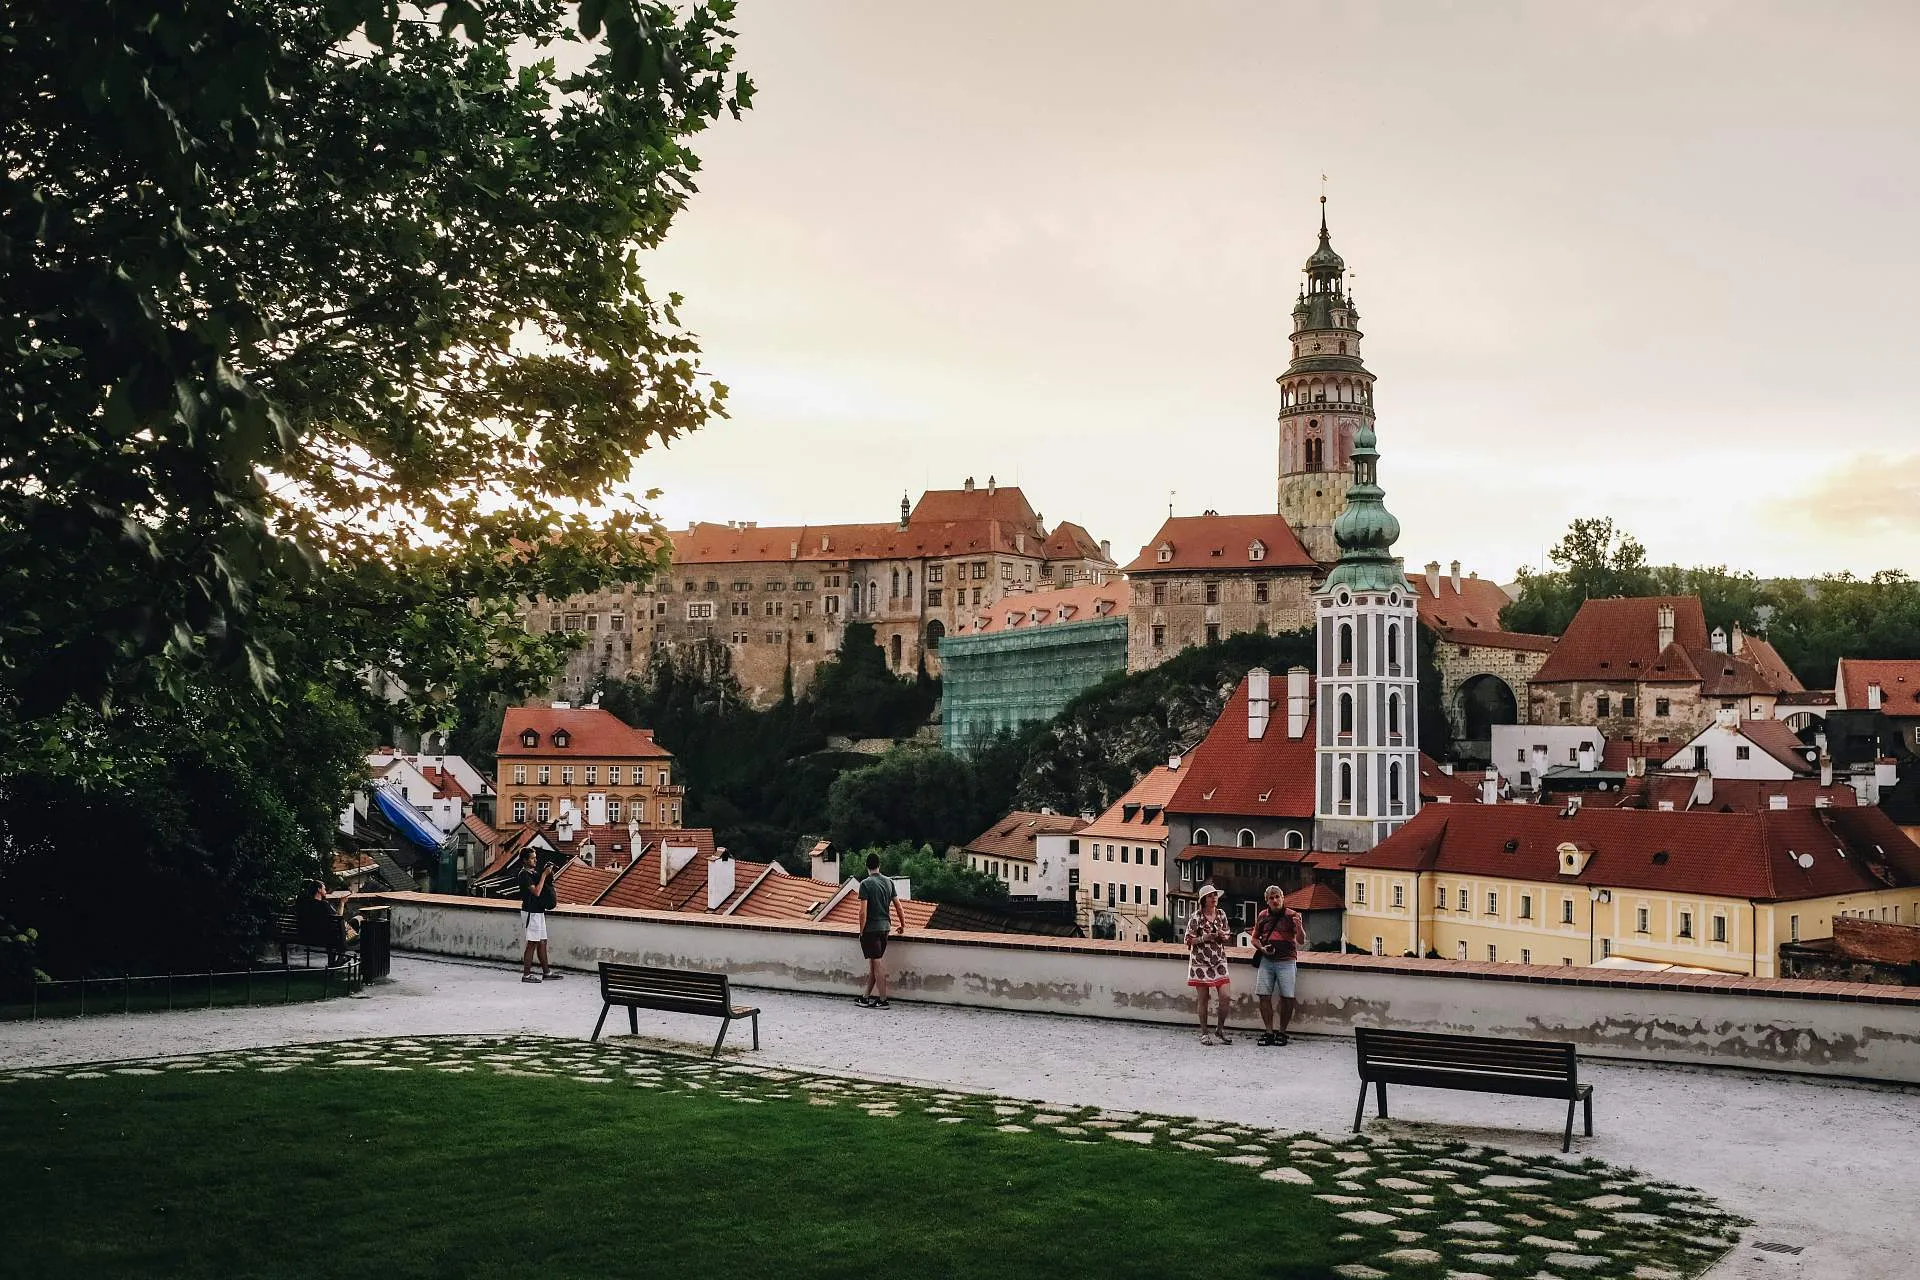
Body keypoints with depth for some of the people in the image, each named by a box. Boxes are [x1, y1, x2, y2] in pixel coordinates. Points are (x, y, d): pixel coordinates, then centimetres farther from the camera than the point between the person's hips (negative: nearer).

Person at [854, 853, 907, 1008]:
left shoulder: (865, 884, -12)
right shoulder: (888, 882, 6)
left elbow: (863, 911, -15)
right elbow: (897, 905, 11)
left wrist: (861, 931, -7)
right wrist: (902, 924, 22)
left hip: (871, 928, -6)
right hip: (885, 927, 6)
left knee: (877, 963, -2)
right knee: (874, 962, 13)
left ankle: (883, 1000, -1)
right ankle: (867, 997, 19)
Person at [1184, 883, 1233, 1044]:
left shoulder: (1221, 914, 6)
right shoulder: (1196, 917, -7)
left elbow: (1227, 935, 15)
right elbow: (1188, 940, -5)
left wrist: (1223, 936, -7)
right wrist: (1203, 938, -20)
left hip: (1219, 962, 3)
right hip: (1200, 963, -3)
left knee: (1224, 996, -6)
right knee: (1203, 999, 2)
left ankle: (1220, 1028, 13)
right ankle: (1204, 1033, 14)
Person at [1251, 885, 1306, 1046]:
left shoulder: (1292, 915, 1)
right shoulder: (1262, 916, 11)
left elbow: (1301, 940, -6)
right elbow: (1255, 938, 20)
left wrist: (1299, 927, -26)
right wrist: (1262, 948, -1)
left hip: (1286, 961, -3)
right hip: (1266, 960, 3)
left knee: (1287, 997, -6)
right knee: (1264, 995, -4)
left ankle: (1282, 1032, 5)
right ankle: (1269, 1032, 4)